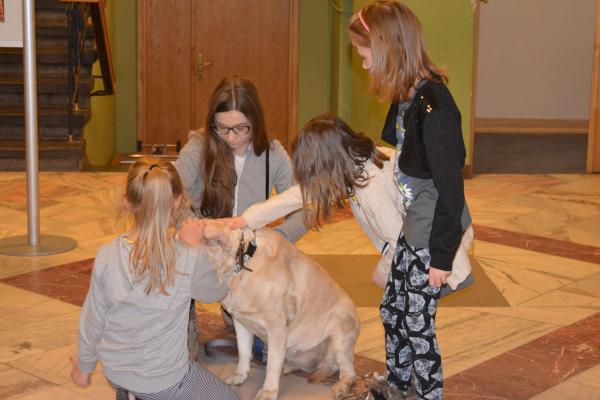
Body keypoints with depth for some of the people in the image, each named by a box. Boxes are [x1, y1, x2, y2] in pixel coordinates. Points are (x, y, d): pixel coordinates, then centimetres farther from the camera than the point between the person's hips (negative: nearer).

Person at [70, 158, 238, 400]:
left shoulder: (107, 256, -15)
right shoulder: (191, 258, -23)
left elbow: (92, 320, -4)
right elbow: (217, 292, -1)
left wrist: (83, 366, 13)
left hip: (114, 373, 6)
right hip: (163, 380, -6)